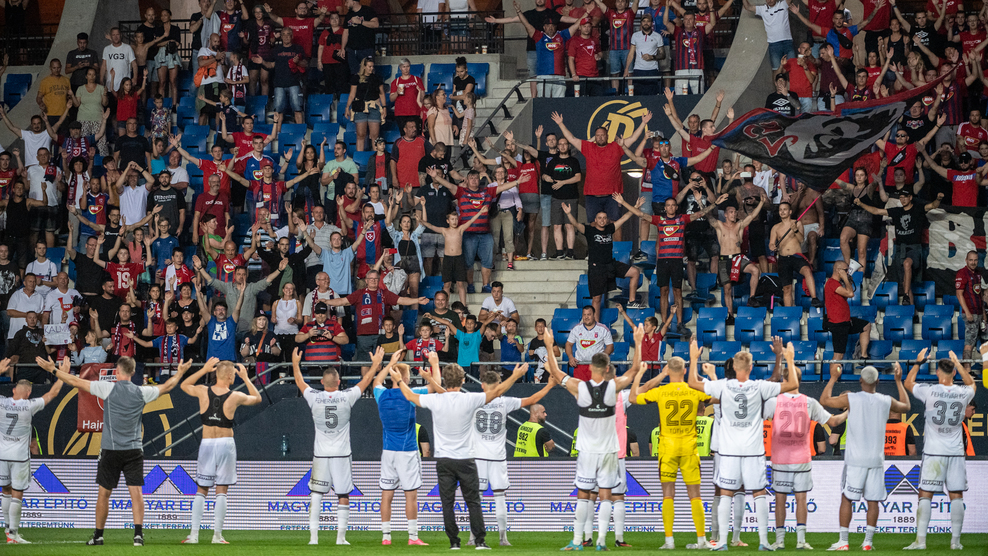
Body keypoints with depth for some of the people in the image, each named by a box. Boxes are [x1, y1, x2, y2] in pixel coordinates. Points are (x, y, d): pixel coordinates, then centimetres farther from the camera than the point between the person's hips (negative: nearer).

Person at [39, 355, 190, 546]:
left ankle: (98, 535, 17)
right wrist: (180, 373, 36)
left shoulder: (109, 389, -7)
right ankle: (138, 533, -15)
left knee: (104, 493, 8)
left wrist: (53, 370, 5)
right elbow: (166, 387, 18)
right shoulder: (141, 392, 2)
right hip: (134, 450, 2)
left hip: (111, 450, -2)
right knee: (136, 492, -2)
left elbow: (77, 382, -4)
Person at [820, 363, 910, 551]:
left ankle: (843, 541, 2)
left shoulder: (850, 399, -7)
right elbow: (905, 406, 23)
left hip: (855, 460, -2)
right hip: (876, 459, 2)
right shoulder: (886, 401, 1)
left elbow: (824, 400, 5)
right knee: (873, 501, 5)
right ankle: (868, 541, 5)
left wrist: (833, 378, 14)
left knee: (847, 498, 4)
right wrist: (899, 381, 31)